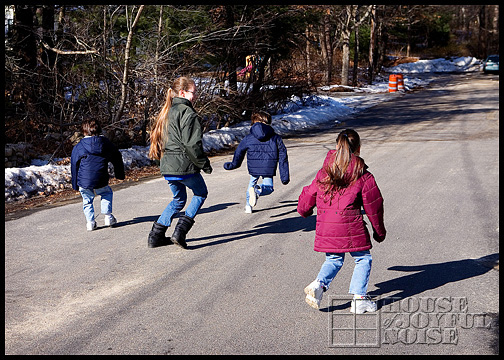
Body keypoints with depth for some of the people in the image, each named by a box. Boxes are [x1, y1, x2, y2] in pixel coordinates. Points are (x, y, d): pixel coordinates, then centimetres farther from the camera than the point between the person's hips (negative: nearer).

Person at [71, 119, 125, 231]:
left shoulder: (78, 147, 4)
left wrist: (75, 185, 17)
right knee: (107, 193, 26)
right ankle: (108, 216, 15)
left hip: (84, 184, 0)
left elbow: (74, 166, 9)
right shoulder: (107, 143, 8)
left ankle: (90, 221, 12)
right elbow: (117, 159, 19)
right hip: (101, 183, 0)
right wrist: (120, 175, 32)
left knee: (87, 200, 20)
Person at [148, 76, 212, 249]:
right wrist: (204, 164, -9)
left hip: (167, 166, 8)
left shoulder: (167, 112, 14)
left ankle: (156, 236, 16)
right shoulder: (187, 113, -14)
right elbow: (192, 144, -19)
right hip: (184, 165, -8)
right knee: (201, 193, 14)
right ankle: (180, 231, 2)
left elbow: (161, 140, 20)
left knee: (179, 199, 23)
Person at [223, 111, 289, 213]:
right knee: (268, 187, 11)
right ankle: (258, 191, -22)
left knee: (252, 183, 26)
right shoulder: (276, 137, 6)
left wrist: (233, 165, 36)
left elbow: (239, 153, 16)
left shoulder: (248, 138, 5)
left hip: (254, 168, 1)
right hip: (269, 169, -1)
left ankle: (248, 206, 20)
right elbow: (283, 156, 5)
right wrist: (285, 176, 8)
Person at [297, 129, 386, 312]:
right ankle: (359, 297, 7)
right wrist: (379, 231, 15)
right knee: (363, 259, 13)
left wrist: (304, 211, 36)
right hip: (351, 228, -4)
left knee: (333, 260, 21)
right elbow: (373, 206, 2)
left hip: (325, 228, 4)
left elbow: (308, 197, 13)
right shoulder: (363, 176, -4)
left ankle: (319, 283, -3)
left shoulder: (323, 173, 5)